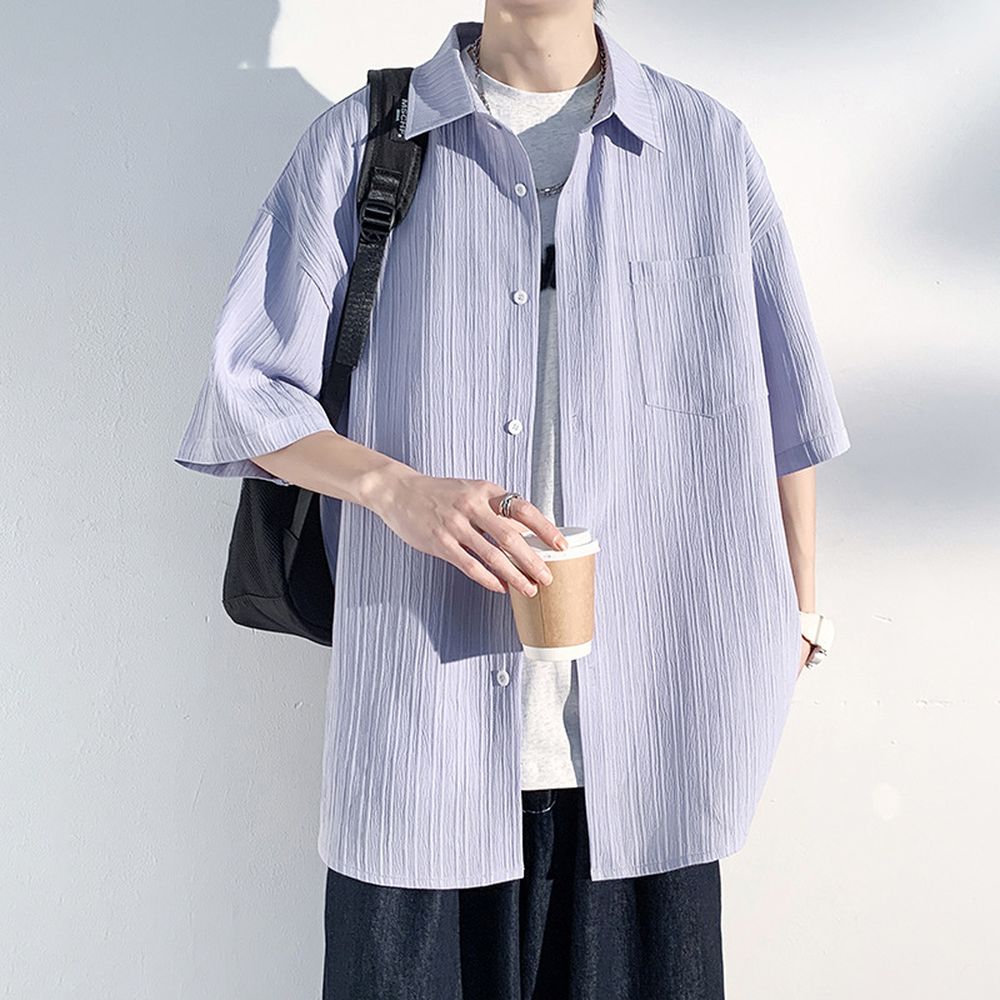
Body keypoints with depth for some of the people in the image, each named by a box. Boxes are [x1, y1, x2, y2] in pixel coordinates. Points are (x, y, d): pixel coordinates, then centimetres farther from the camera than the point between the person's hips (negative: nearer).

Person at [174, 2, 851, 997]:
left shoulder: (710, 144, 9)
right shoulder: (359, 140, 5)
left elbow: (784, 415, 13)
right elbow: (246, 393, 1)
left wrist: (793, 617, 15)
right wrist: (395, 487, -17)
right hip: (423, 719, 0)